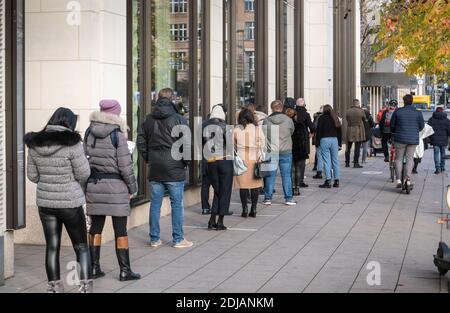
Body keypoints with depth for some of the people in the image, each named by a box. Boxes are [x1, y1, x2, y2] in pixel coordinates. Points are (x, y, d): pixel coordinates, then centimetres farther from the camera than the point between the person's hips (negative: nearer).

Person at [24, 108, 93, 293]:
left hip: (45, 202, 4)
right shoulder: (72, 144, -17)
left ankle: (54, 287, 18)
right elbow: (83, 174, -12)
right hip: (70, 202, -4)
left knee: (52, 247, 12)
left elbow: (32, 175, 7)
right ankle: (85, 287, 6)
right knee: (81, 247, 9)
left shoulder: (35, 144, 0)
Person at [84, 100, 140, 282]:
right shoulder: (117, 134, -11)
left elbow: (85, 158, 7)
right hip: (115, 185, -4)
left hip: (93, 184, 5)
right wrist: (132, 187, -1)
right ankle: (124, 271, 8)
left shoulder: (89, 132, 4)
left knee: (96, 226, 12)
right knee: (120, 229, 3)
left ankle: (94, 268, 16)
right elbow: (125, 165, -11)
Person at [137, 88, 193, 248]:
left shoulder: (148, 120, 7)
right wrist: (185, 161, -1)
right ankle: (178, 239, 8)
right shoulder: (178, 119, -9)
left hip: (154, 169, 5)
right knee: (177, 203, 4)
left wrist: (148, 159, 13)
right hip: (174, 169, -4)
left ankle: (154, 238, 15)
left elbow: (140, 142, 9)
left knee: (155, 203, 10)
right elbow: (186, 143, -13)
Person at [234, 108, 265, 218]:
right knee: (255, 184, 6)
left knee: (243, 185, 5)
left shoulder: (236, 130, 0)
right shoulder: (257, 129, -2)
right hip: (254, 159, 0)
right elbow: (262, 144, 0)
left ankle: (245, 210, 5)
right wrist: (260, 158, 10)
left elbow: (233, 145, 6)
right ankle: (254, 209, 6)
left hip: (241, 159, 1)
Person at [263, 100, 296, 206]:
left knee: (270, 175, 6)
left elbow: (263, 136, 5)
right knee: (286, 175, 6)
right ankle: (289, 198, 9)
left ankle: (268, 198, 10)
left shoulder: (266, 121, -4)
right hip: (286, 151, 0)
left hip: (271, 152, 0)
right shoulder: (288, 120, -5)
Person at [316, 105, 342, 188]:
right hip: (334, 140, 4)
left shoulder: (322, 118, -1)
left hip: (324, 140, -4)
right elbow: (339, 131, 14)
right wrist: (340, 143, 17)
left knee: (327, 161, -5)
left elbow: (319, 130, -5)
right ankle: (337, 181, 9)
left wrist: (317, 142, -2)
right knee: (335, 160, 8)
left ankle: (328, 181, -10)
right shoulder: (335, 118, 12)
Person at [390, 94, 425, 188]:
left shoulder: (398, 112, -4)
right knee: (410, 158, 8)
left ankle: (399, 180, 2)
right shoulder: (418, 113, -1)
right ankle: (408, 178, -6)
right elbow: (422, 126, 7)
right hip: (413, 139, 1)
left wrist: (393, 133, 24)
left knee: (399, 158, 8)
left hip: (400, 138, -1)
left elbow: (392, 125, 5)